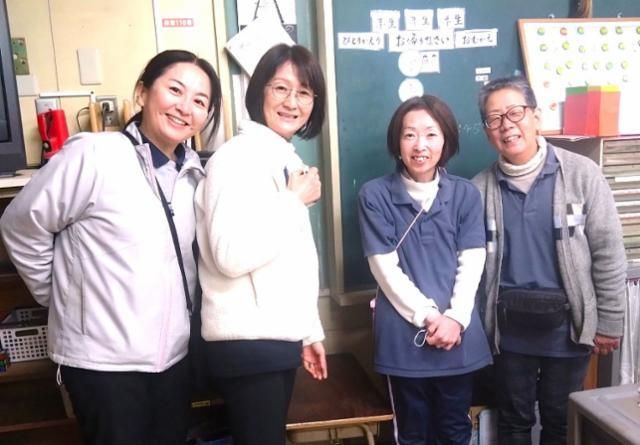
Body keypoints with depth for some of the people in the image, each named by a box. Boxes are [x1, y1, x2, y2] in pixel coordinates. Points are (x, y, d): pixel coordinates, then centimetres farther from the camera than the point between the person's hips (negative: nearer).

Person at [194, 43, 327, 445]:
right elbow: (232, 257, -28)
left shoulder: (287, 159, 12)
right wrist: (296, 201, -17)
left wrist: (310, 331, 18)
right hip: (247, 341, -8)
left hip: (280, 335, 8)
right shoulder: (237, 158, -15)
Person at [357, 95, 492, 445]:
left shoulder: (465, 194, 2)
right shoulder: (375, 195, -7)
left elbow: (472, 264, -1)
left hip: (458, 332, 2)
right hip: (403, 334, -2)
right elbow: (385, 269, -8)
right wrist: (428, 316, -12)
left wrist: (455, 318, -13)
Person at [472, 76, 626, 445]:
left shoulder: (581, 173, -8)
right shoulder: (480, 188, -3)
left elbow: (608, 253, -6)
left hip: (567, 324, -1)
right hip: (510, 327, 2)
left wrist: (609, 322, -5)